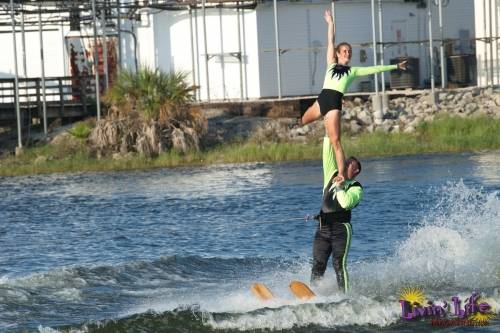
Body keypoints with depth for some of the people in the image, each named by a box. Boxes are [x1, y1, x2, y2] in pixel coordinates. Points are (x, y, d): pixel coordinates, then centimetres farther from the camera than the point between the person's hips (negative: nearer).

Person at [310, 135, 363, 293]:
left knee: (339, 264, -16)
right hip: (323, 228, 5)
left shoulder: (356, 188, 3)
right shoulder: (333, 175, 19)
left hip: (341, 228, -5)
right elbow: (328, 155, 16)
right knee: (318, 265, -4)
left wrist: (339, 186, -5)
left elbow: (346, 203, -16)